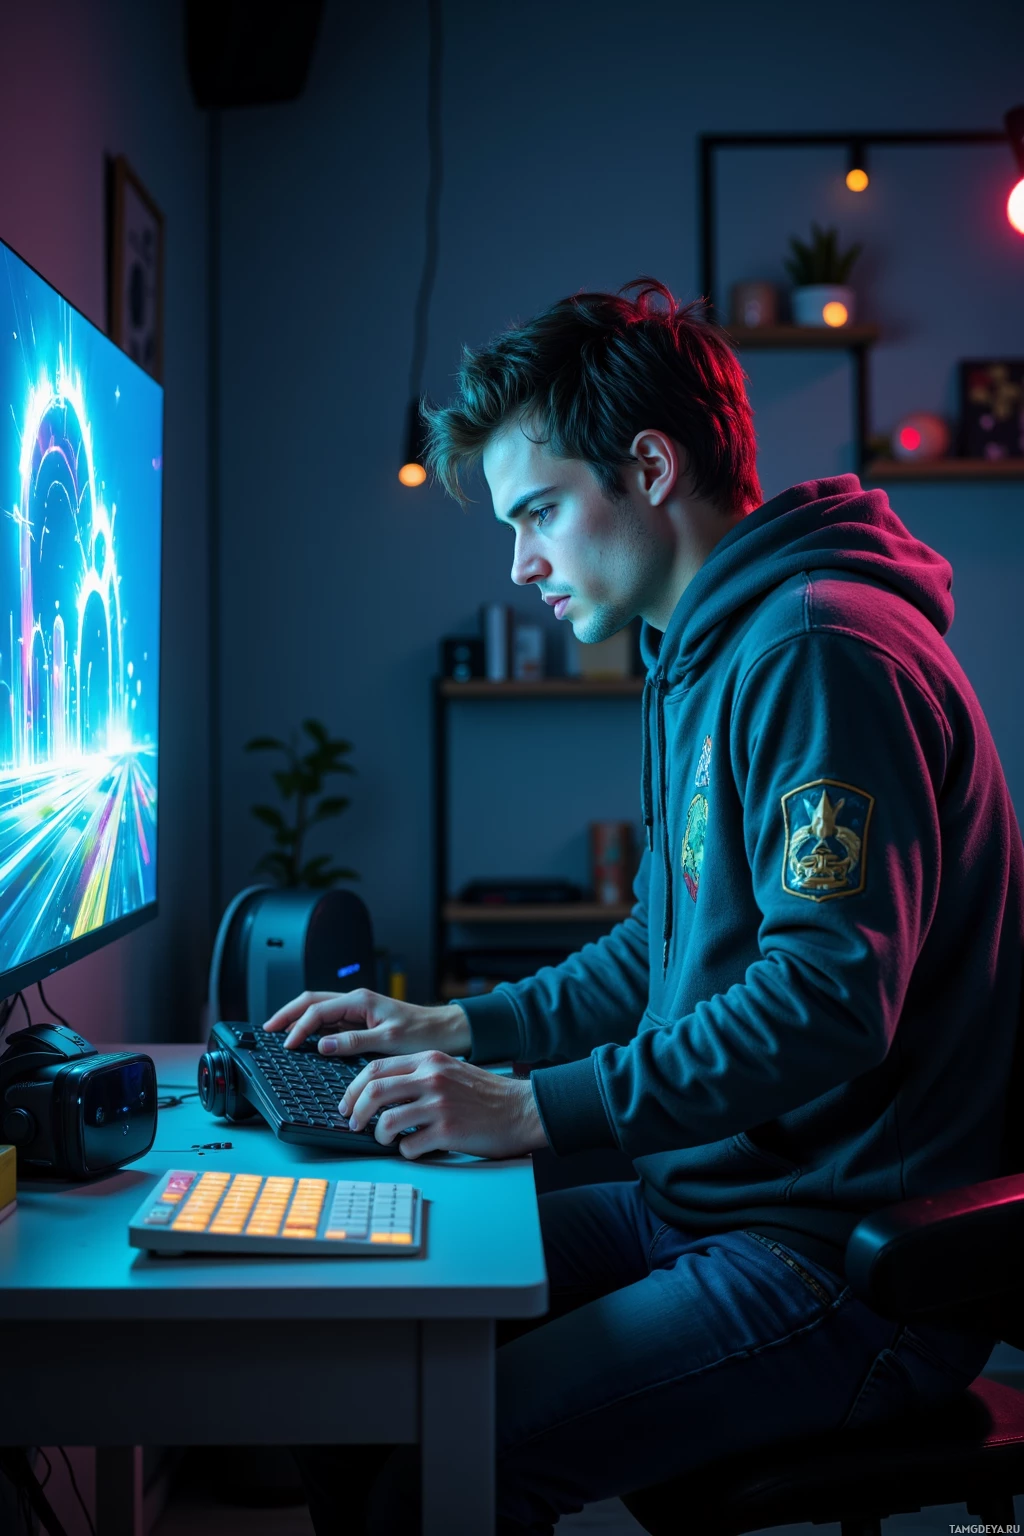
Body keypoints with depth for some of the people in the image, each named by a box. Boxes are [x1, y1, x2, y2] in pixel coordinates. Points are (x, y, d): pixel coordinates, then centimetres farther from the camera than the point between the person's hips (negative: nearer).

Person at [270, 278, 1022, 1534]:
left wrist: (538, 1109, -22)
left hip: (858, 1274, -9)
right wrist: (462, 1031, 15)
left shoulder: (823, 652, -17)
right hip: (709, 1203, 10)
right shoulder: (702, 657, 17)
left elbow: (829, 999, -25)